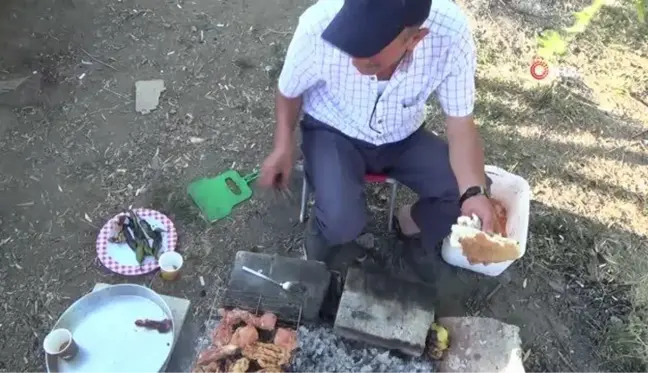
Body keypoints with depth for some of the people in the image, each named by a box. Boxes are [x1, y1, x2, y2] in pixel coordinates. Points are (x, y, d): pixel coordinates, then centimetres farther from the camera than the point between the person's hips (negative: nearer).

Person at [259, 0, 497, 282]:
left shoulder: (451, 33, -30)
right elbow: (289, 91, -9)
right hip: (334, 132, -2)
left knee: (469, 193, -15)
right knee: (342, 223, -26)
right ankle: (322, 232, 12)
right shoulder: (320, 24, -31)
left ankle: (412, 224, 18)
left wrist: (475, 192, -34)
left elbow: (461, 126, -17)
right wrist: (284, 145, -25)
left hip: (403, 137, 2)